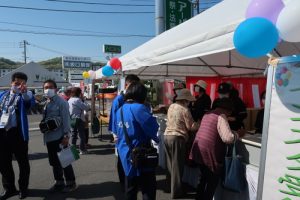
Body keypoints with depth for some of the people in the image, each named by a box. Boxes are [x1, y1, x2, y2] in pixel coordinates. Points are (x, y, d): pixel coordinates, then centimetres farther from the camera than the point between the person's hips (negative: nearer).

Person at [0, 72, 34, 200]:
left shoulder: (25, 96, -3)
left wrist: (25, 92, -46)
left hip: (18, 132, -4)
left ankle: (23, 188, 24)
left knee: (22, 162, 7)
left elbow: (30, 102, -26)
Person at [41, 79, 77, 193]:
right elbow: (44, 119, 13)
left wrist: (66, 136, -18)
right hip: (49, 137, 7)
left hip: (59, 137, -7)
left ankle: (70, 183, 19)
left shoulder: (61, 102, -11)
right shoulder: (45, 103, 10)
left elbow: (66, 119, -15)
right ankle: (59, 182, 32)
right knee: (53, 161, 16)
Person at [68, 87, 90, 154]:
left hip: (72, 120, 8)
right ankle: (82, 149, 4)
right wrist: (83, 99, -8)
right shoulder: (77, 100, -16)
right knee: (82, 135, 0)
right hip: (79, 119, -8)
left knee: (74, 134, 15)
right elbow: (87, 107, -18)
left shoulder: (69, 100, 11)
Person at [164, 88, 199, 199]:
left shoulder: (171, 106, 11)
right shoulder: (185, 110, -11)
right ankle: (176, 191, 14)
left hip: (167, 136, 7)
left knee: (170, 163, 19)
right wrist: (199, 125, 11)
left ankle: (169, 185, 33)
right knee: (177, 165, 4)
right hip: (177, 138, -7)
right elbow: (190, 127, -8)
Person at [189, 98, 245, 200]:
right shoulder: (221, 116, -13)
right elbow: (228, 138, -25)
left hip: (200, 151, 8)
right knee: (212, 182, 11)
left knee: (204, 178, 25)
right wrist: (238, 134, -6)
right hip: (209, 153, -8)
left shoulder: (207, 114, 13)